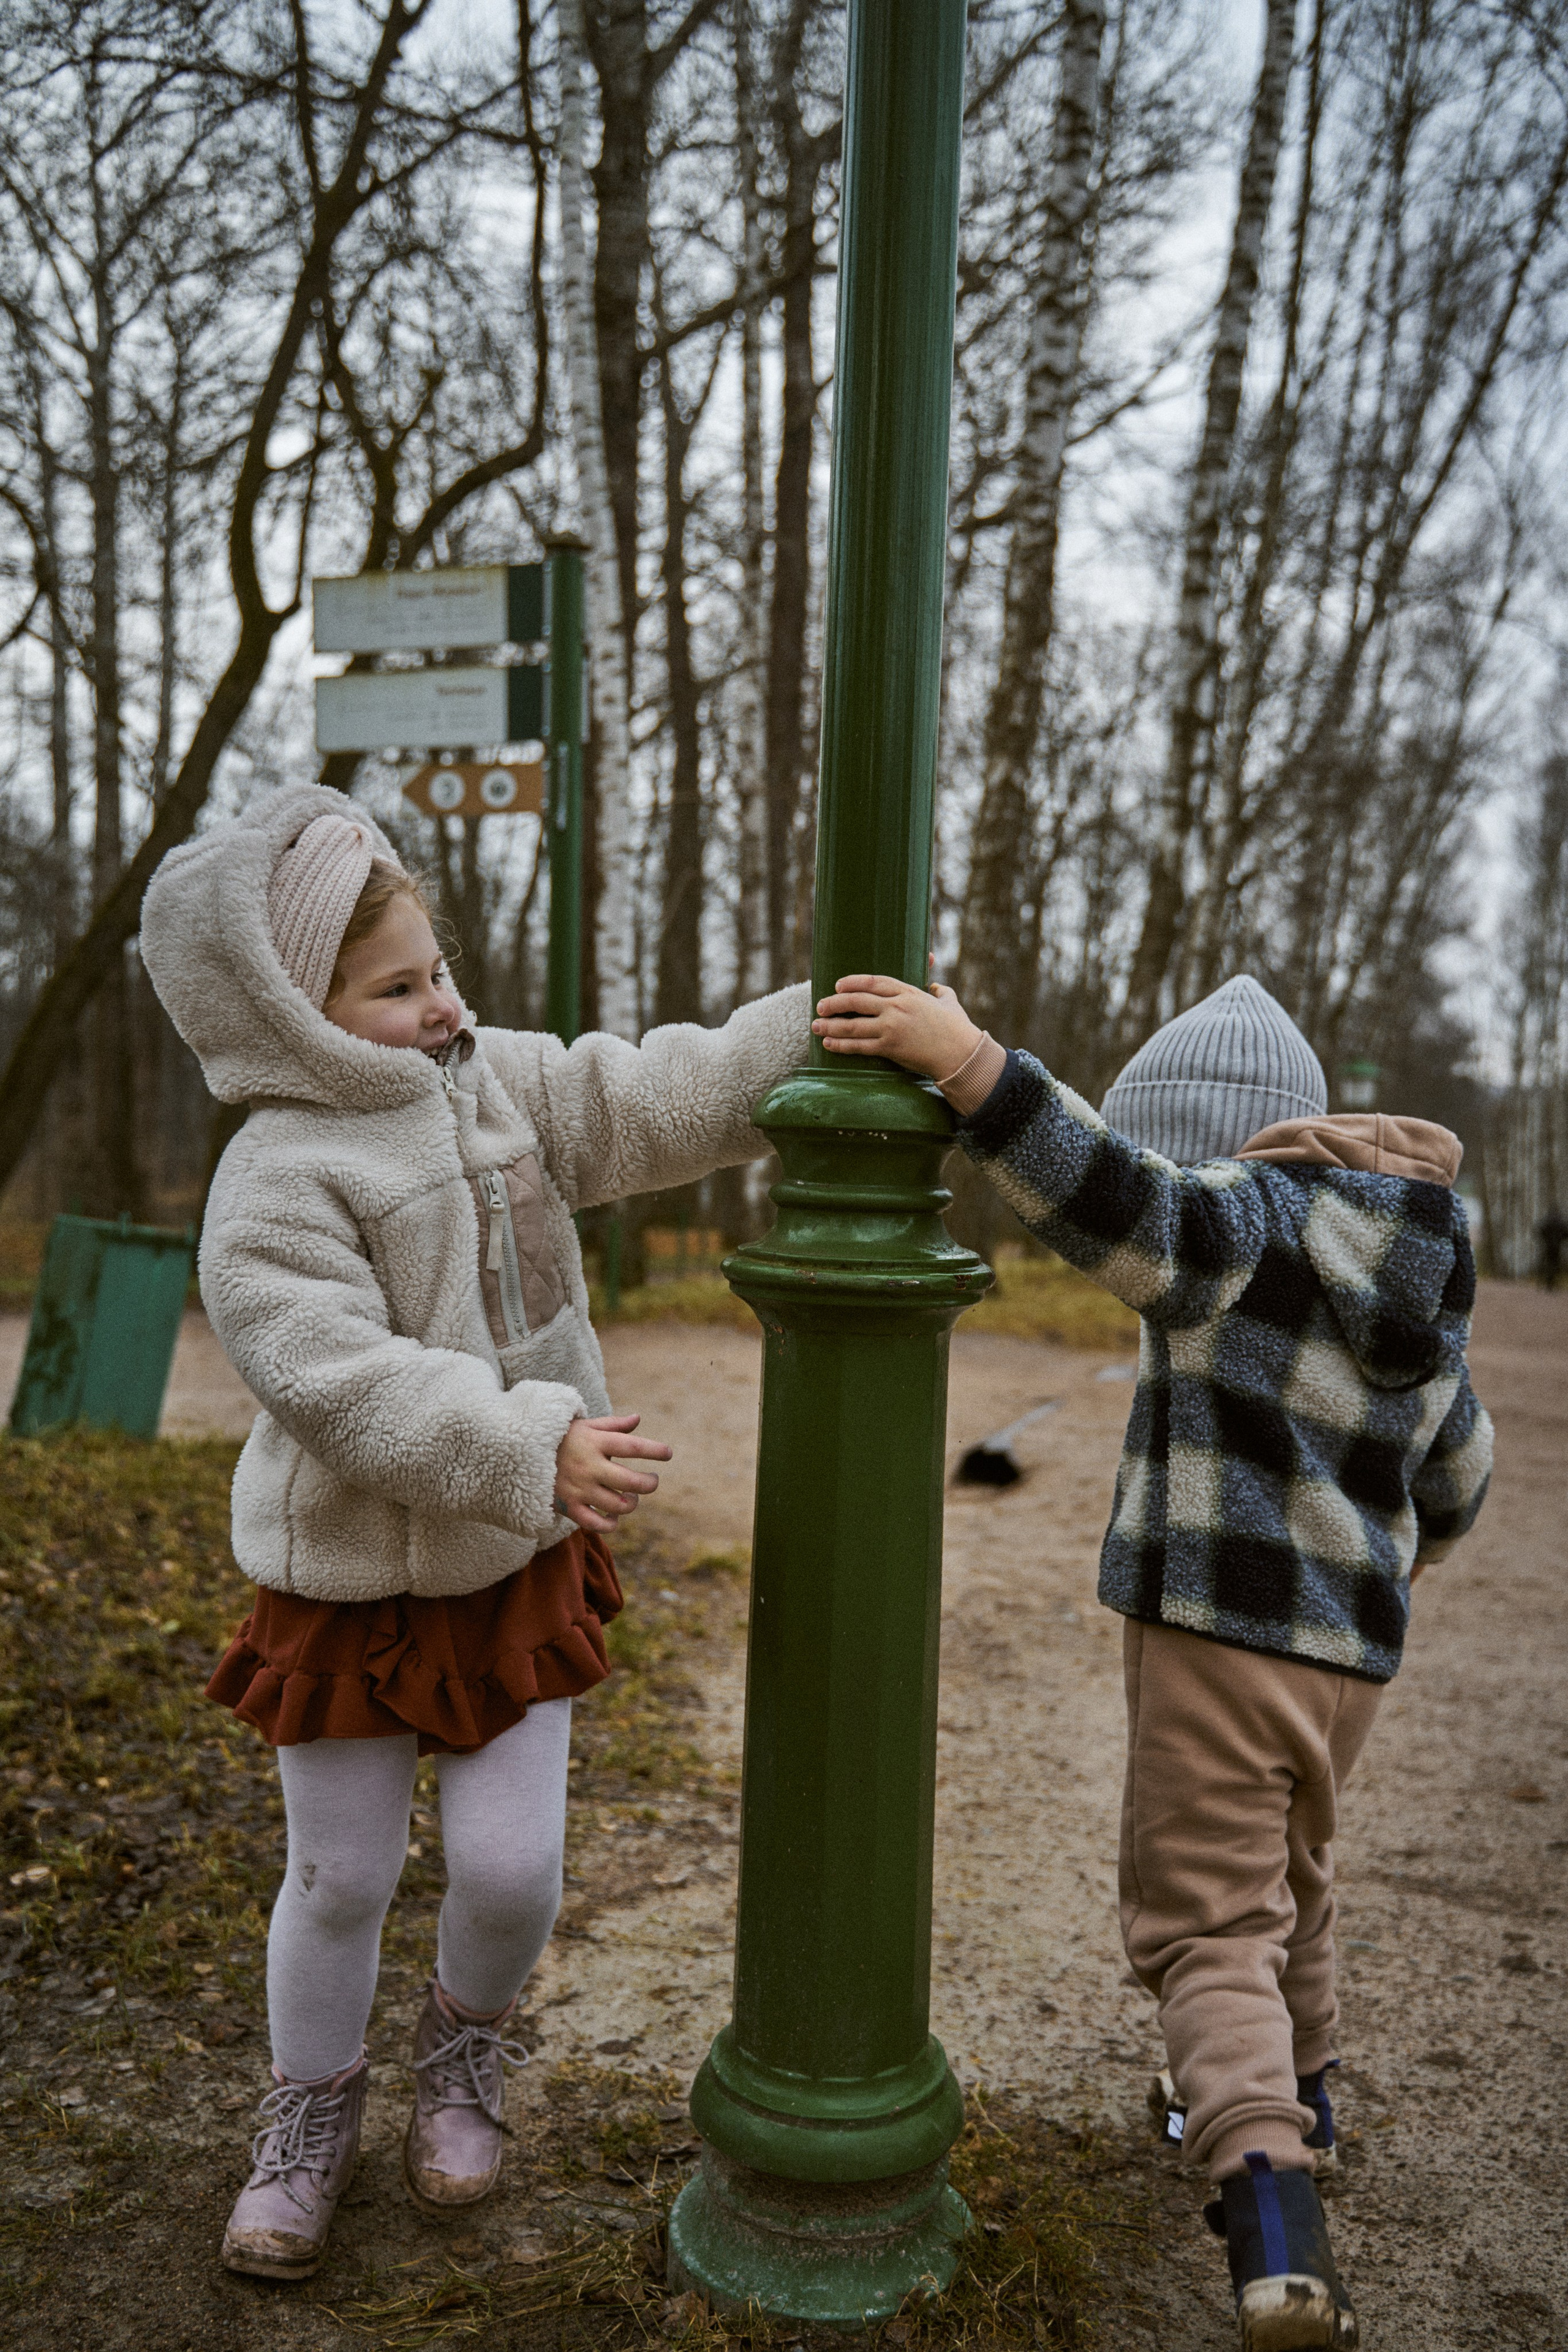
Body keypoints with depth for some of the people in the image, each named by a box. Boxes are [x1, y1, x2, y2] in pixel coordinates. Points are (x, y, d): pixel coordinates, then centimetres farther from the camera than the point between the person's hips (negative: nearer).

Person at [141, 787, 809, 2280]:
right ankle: (312, 2110, 41)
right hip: (351, 1589, -4)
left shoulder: (499, 1083, -1)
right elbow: (349, 1385, -31)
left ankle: (465, 2049, 41)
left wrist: (832, 1026, -14)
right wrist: (533, 1447, -39)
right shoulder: (275, 1189, -21)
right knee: (342, 1878, 12)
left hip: (520, 1572, 5)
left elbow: (667, 1099, -4)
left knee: (512, 1868, 7)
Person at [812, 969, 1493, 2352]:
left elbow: (1122, 1203, -34)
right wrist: (1423, 1535, 46)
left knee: (1209, 1924, -1)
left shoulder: (1250, 1220, -12)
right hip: (1351, 1644, 8)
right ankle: (1294, 2100, 46)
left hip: (1214, 1627, -8)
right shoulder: (1426, 1282, 13)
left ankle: (1274, 2224, -15)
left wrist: (968, 1062, -41)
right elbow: (1457, 1459, 25)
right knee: (1289, 1882, 27)